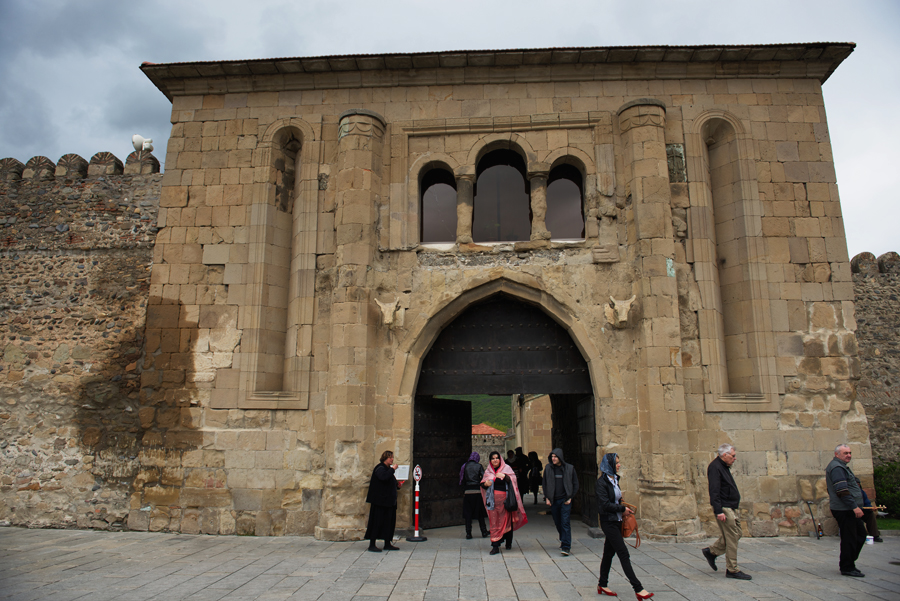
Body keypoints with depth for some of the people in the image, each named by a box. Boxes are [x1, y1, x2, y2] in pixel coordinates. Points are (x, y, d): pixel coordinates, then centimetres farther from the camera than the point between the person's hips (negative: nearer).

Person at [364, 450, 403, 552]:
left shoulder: (388, 469, 17)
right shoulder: (380, 468, -12)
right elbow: (383, 477, -33)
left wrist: (397, 485, 8)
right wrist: (392, 469, -23)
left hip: (389, 501, 9)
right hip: (380, 501, -9)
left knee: (389, 521, 10)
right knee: (377, 521, -5)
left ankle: (387, 544, 18)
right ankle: (372, 545, 3)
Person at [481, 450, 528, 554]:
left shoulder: (507, 468, 4)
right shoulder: (488, 471, 13)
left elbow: (513, 480, -8)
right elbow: (483, 484, 15)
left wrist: (504, 476, -27)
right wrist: (485, 484, -8)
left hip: (505, 499, -2)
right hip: (493, 500, 2)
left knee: (507, 520, 4)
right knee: (494, 522, -3)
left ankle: (508, 542, 22)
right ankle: (495, 546, -2)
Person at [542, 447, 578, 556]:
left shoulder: (569, 468, -3)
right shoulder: (548, 469, 2)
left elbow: (575, 484, 4)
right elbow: (545, 484, 11)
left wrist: (570, 497, -2)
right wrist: (547, 498, 3)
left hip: (565, 500, -3)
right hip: (553, 500, 3)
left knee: (565, 523, -9)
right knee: (558, 523, 11)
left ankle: (566, 547, -7)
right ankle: (563, 540, 33)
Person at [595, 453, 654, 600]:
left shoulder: (614, 479, 10)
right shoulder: (602, 482, -17)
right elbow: (605, 504, -21)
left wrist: (624, 509, 4)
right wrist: (622, 509, -13)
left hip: (616, 521, 8)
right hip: (608, 522, -8)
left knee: (609, 553, 14)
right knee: (623, 554, -6)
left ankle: (602, 585, 24)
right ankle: (638, 588, -3)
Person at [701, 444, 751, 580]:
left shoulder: (724, 467, 16)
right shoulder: (715, 467, -16)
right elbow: (714, 491, -22)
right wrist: (719, 511, -25)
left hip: (731, 507, 10)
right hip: (723, 508, -10)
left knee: (736, 534, 13)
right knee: (732, 538, -5)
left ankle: (711, 551, 23)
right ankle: (732, 570, 4)